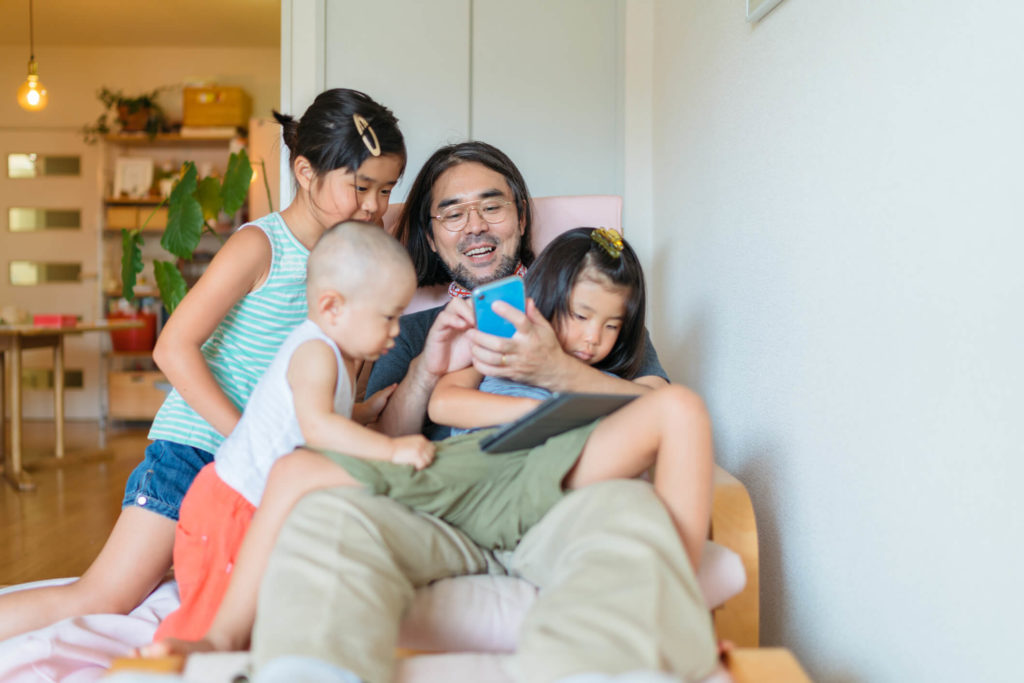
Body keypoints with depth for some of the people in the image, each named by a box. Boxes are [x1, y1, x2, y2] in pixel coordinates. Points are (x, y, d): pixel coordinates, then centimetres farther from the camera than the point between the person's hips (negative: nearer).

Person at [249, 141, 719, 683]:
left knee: (631, 507, -39)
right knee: (324, 512, -32)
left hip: (558, 506, -1)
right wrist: (425, 373, -2)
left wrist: (555, 370, -8)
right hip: (443, 516, 2)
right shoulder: (415, 331, 30)